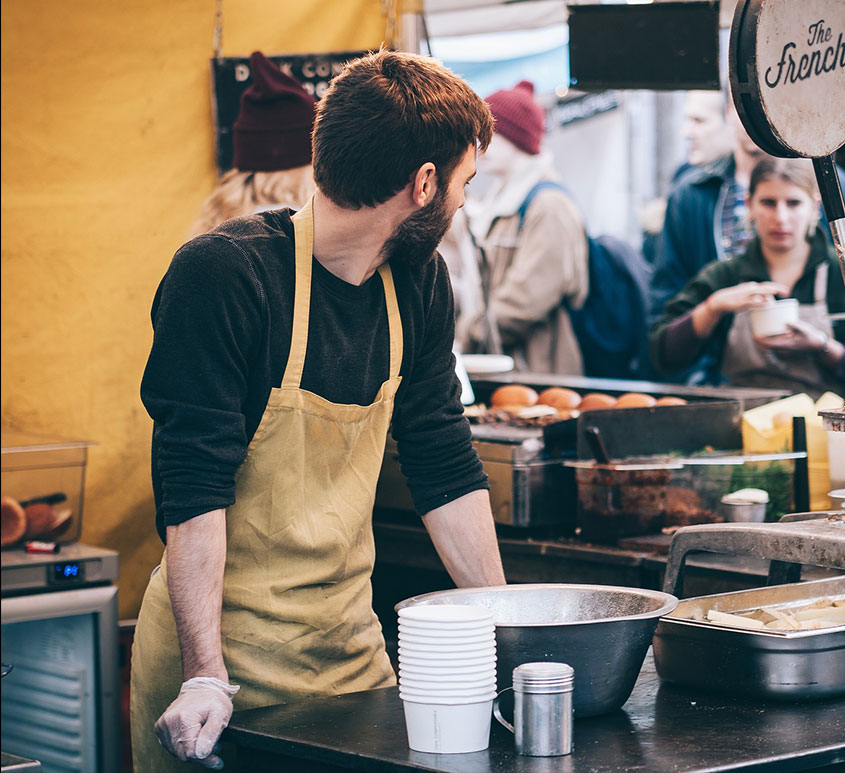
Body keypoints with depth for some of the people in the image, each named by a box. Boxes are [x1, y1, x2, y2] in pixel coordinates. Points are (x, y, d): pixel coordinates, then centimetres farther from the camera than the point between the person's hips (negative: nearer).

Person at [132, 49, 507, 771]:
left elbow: (446, 466, 10)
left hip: (354, 649, 6)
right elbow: (193, 485, -22)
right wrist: (207, 678, -27)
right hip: (223, 652, -6)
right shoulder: (222, 273, -18)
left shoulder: (419, 284, 3)